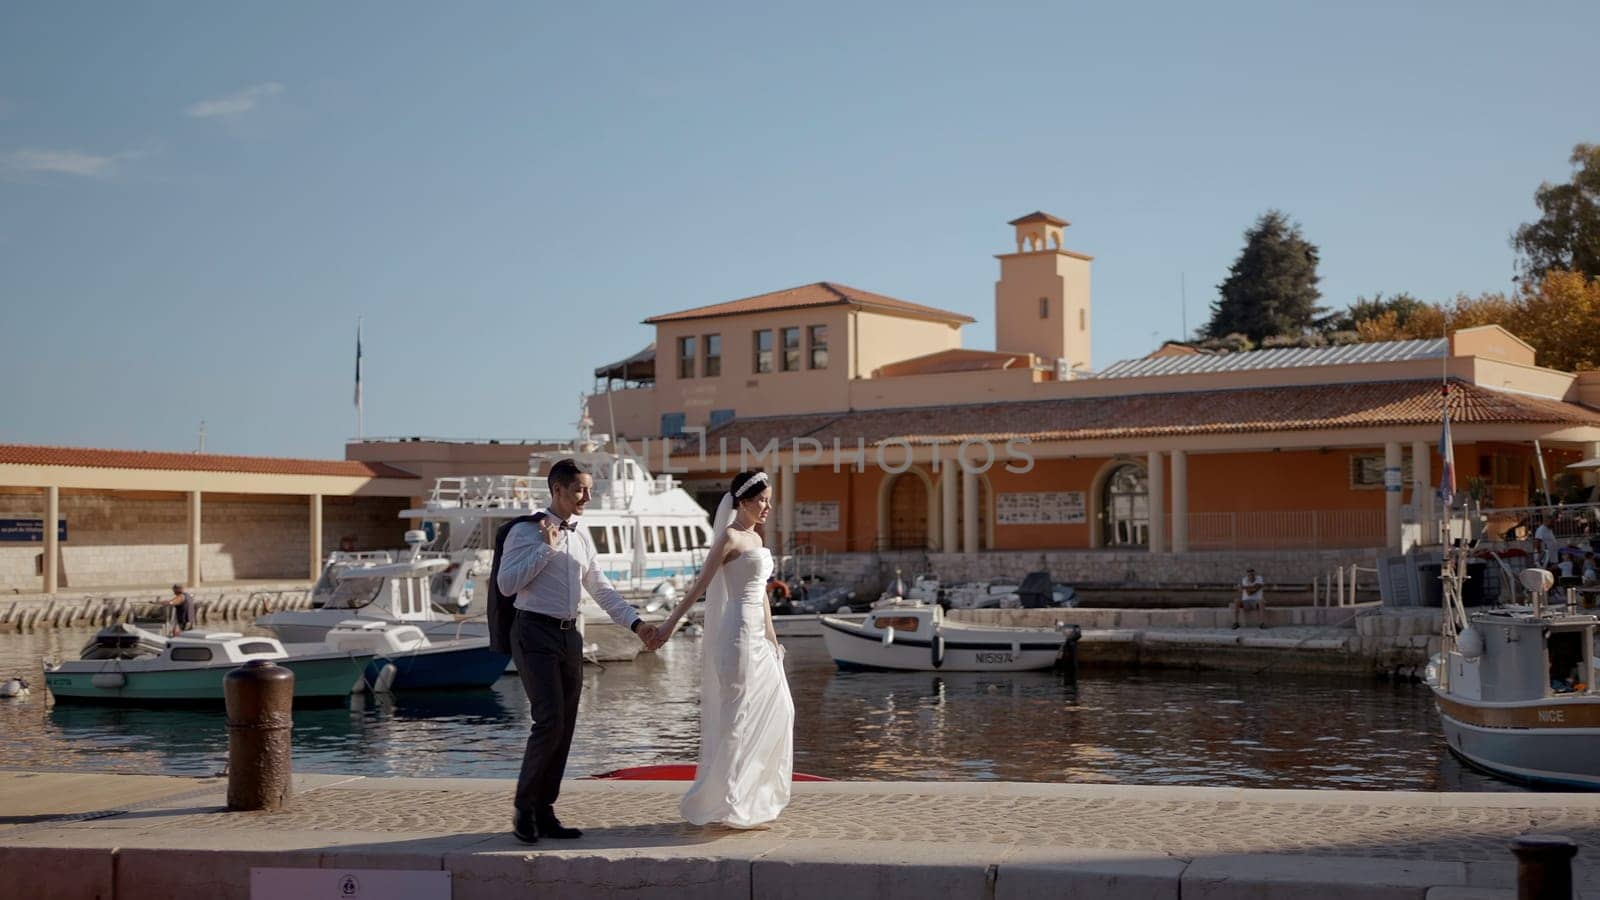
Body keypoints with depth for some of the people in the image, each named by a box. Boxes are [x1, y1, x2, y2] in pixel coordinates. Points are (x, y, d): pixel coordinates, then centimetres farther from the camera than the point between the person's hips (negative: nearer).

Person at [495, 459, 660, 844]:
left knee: (565, 726, 7)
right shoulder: (526, 532, -6)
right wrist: (546, 548, -16)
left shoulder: (581, 538, 14)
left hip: (569, 636, 7)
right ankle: (524, 809, -1)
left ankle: (544, 812, 15)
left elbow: (602, 589, 17)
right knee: (550, 721, -15)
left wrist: (636, 623, 6)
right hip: (536, 634, -7)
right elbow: (506, 584, -14)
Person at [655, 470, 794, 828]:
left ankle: (752, 799, 18)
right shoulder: (729, 538, -11)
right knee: (741, 716, -5)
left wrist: (772, 638, 21)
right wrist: (669, 624, -14)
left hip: (757, 636, 9)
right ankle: (723, 802, 3)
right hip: (739, 634, -9)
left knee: (774, 712, 10)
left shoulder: (755, 538, 15)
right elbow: (700, 585, -13)